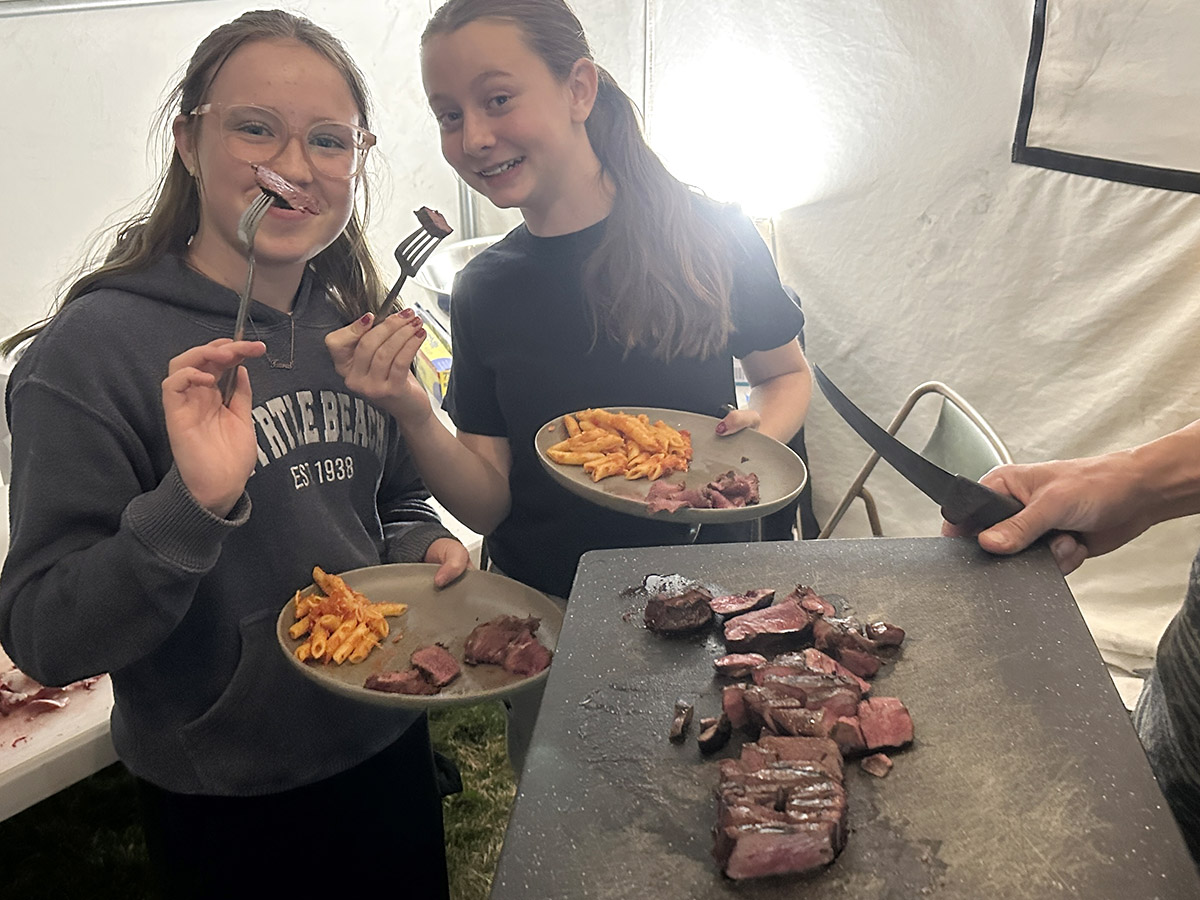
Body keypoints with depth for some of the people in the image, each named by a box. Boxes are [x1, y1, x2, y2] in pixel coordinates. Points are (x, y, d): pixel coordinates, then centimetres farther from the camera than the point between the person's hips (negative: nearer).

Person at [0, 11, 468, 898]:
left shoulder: (355, 329, 0)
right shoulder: (93, 349, -18)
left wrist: (427, 545, -8)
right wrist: (190, 505, -34)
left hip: (388, 749, 6)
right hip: (227, 809, -5)